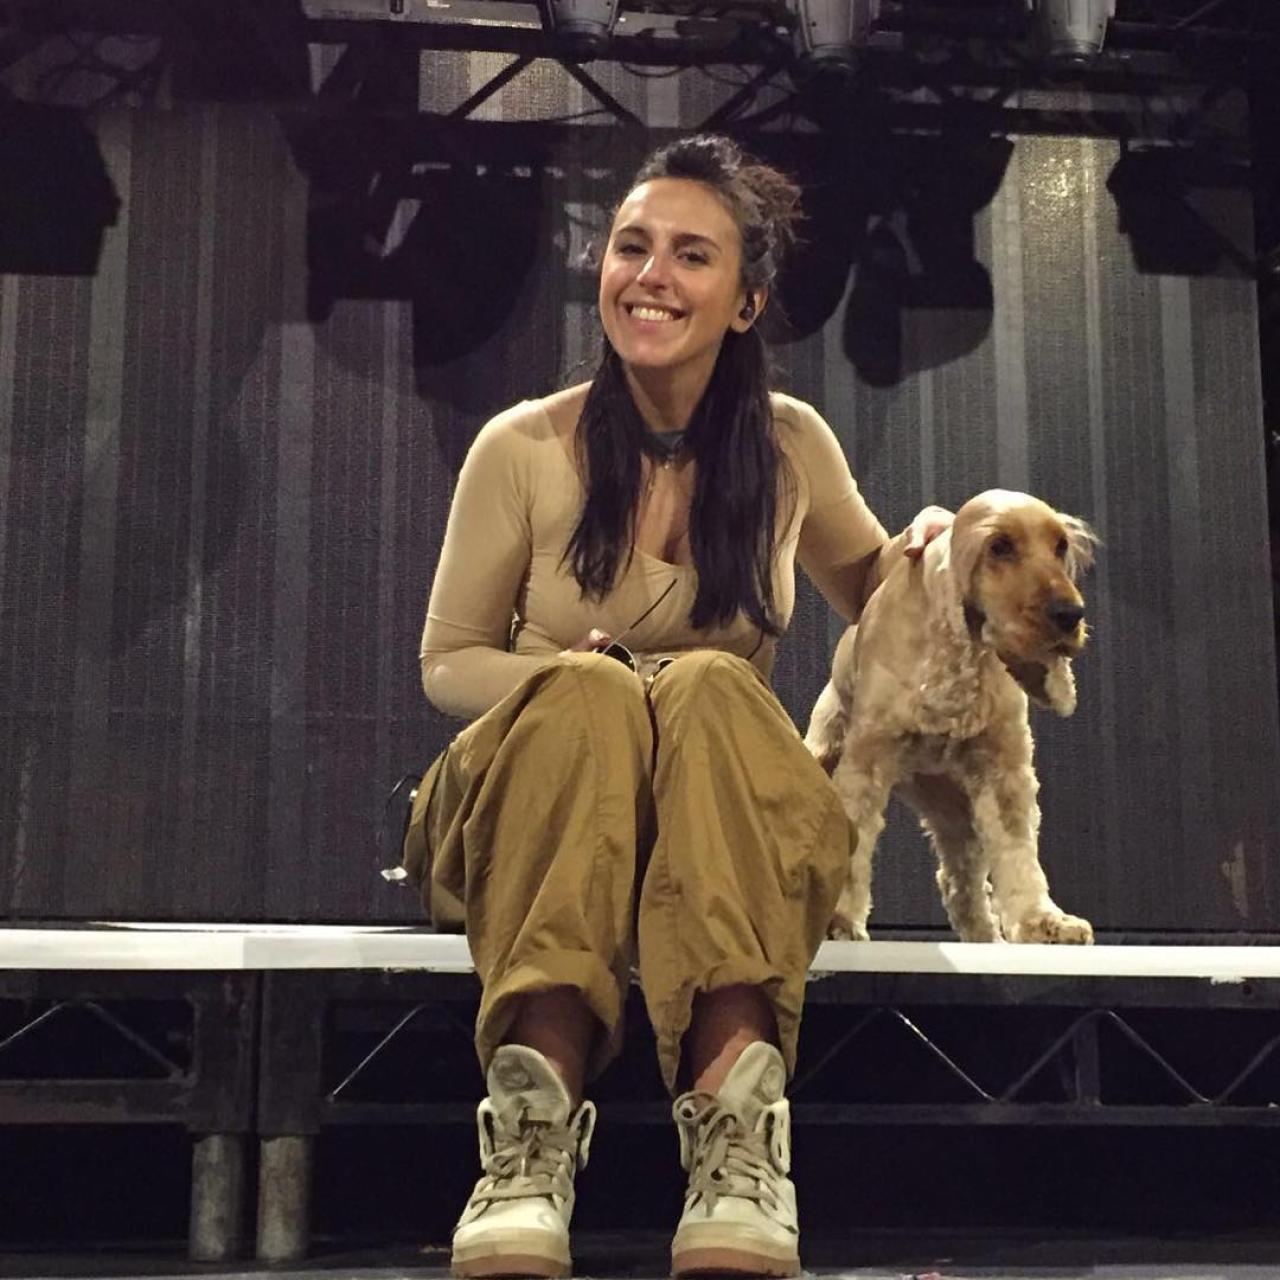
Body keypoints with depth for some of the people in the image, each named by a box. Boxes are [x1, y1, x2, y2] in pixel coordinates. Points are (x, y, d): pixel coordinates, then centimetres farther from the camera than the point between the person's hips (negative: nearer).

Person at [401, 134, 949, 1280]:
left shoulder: (790, 444, 4)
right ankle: (536, 1128, -52)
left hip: (728, 826, 1)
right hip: (540, 816, -1)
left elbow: (864, 591, 22)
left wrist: (921, 553, -3)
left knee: (712, 687, -33)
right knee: (588, 692, -34)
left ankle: (740, 1141, -53)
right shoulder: (523, 449, -2)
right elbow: (447, 662, 7)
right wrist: (557, 676, -16)